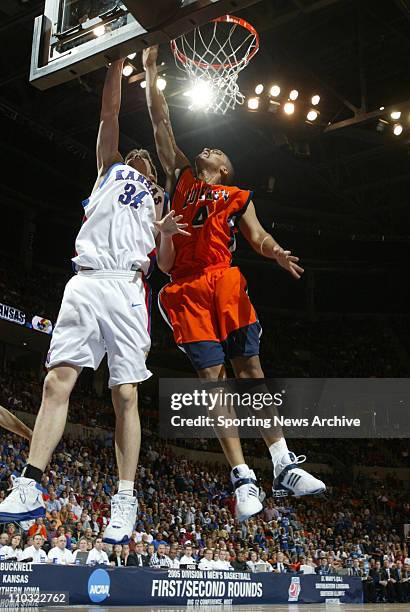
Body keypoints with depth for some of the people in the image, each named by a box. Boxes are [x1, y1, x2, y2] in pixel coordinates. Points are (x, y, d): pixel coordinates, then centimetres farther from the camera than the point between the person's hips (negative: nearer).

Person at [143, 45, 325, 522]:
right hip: (185, 288, 0)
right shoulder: (181, 177, 25)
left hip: (225, 281, 0)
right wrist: (150, 70, 26)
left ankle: (284, 466, -6)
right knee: (212, 376, -7)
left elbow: (257, 236, 9)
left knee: (249, 368, -7)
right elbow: (160, 121, 25)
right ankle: (242, 477, -8)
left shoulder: (238, 196, 23)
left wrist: (276, 253, -13)